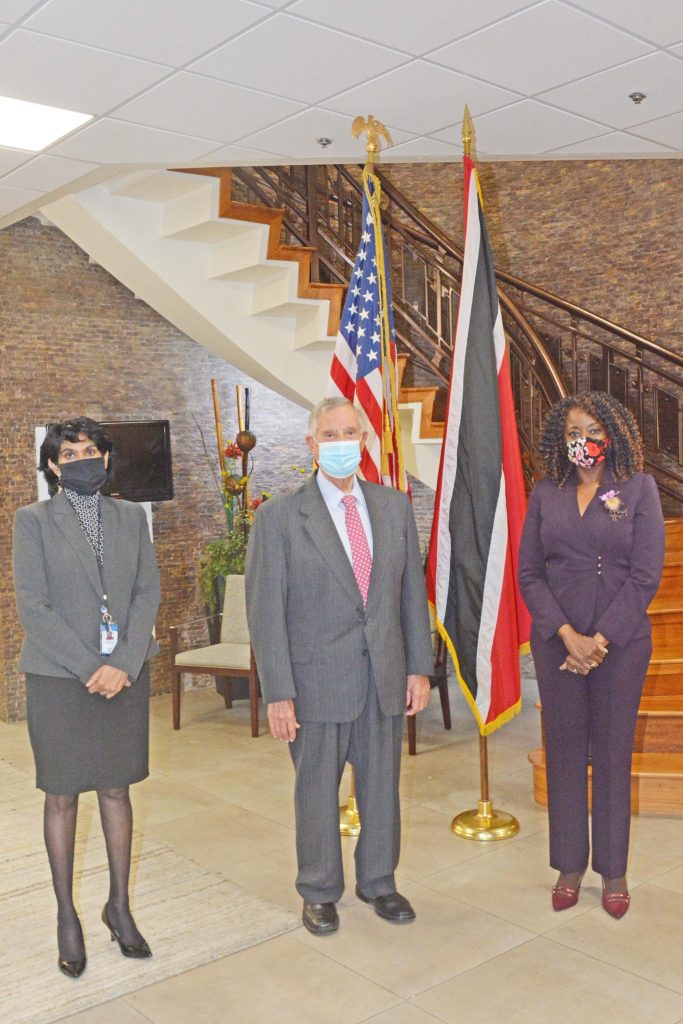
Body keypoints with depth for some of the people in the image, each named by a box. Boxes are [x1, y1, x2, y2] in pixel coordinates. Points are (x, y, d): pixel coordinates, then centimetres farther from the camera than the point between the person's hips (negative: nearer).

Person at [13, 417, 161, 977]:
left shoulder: (131, 517, 6)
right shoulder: (33, 520, -3)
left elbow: (148, 592, 2)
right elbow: (32, 606, -9)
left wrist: (123, 664, -10)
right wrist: (89, 668, -13)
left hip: (125, 674, 3)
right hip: (59, 678, -2)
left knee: (116, 789, 12)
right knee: (62, 795, 7)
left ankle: (120, 905, 26)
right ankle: (67, 915, 22)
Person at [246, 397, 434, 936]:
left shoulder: (395, 506, 5)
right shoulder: (279, 516, -8)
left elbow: (413, 591, 8)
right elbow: (266, 611, -9)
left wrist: (420, 667, 4)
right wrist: (278, 693, -12)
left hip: (386, 676, 4)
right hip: (319, 679, -3)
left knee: (382, 785, 17)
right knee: (317, 790, 12)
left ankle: (379, 882, 38)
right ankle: (320, 892, 33)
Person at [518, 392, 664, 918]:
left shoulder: (639, 488, -1)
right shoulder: (546, 493, 5)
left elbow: (646, 574, -7)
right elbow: (529, 572, 1)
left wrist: (600, 639, -12)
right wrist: (567, 634, -10)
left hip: (621, 642, -2)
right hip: (557, 641, 2)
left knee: (613, 753, 6)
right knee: (564, 752, 8)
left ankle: (614, 870, 21)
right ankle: (569, 865, 22)